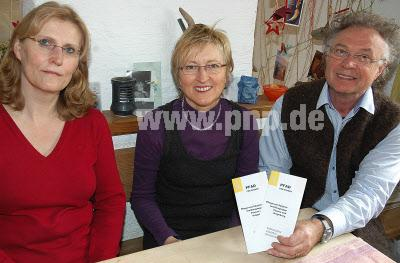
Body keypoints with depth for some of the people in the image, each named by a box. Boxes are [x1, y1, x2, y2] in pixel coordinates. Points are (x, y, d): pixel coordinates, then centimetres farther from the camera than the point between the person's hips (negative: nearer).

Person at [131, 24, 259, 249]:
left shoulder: (244, 121, -4)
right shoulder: (155, 124, -11)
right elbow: (143, 197, -3)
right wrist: (167, 238, -16)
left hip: (226, 233, 2)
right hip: (168, 237, -1)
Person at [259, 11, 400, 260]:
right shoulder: (288, 104, -5)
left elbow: (370, 192, -17)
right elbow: (271, 172, -5)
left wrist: (320, 227, -36)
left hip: (357, 231, 2)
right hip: (291, 227, -1)